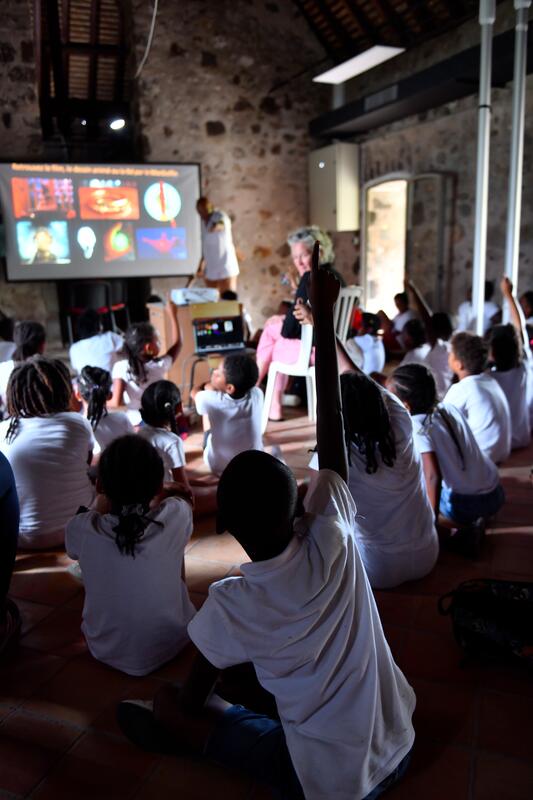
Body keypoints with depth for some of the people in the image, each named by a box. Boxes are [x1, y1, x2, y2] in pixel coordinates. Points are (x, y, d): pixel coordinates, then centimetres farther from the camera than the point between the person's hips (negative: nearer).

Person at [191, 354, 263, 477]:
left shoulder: (210, 400, -29)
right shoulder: (257, 395, -23)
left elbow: (195, 391, -2)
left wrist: (210, 388, 18)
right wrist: (216, 386, 14)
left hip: (219, 468, -2)